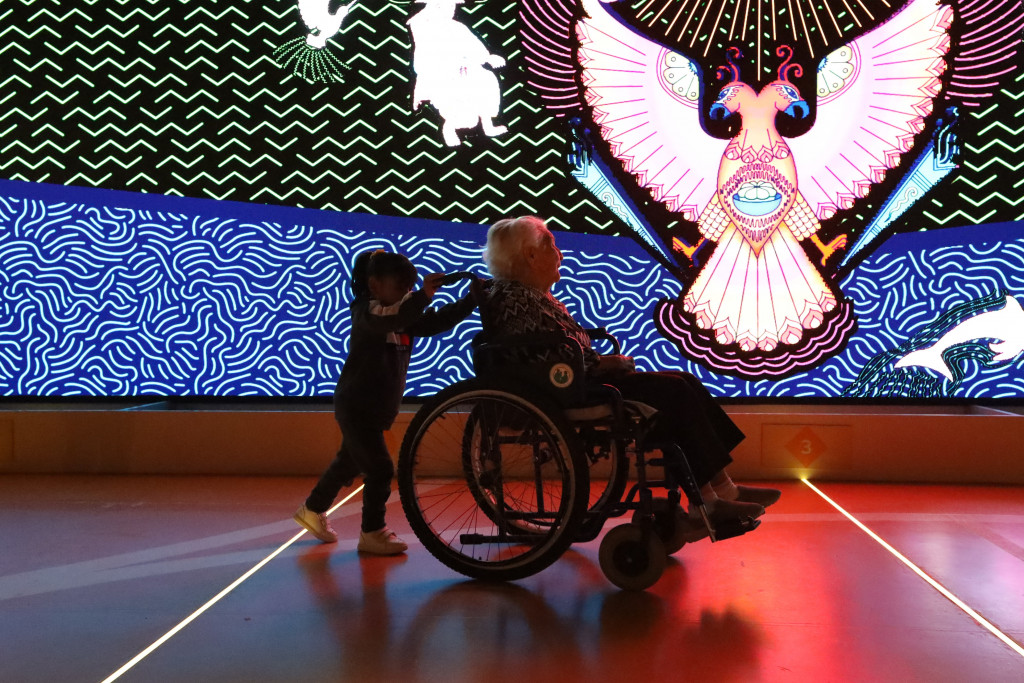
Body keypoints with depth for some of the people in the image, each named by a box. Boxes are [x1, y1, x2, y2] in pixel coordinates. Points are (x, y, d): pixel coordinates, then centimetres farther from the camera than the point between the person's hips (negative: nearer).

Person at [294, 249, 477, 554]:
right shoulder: (365, 311, -19)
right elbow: (387, 319, -41)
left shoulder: (404, 316, 5)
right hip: (356, 406, -9)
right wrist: (423, 296, -54)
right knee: (380, 469, -7)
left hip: (376, 408, 9)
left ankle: (313, 510, 39)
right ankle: (372, 533, 7)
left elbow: (436, 322, -1)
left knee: (349, 463, 21)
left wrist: (472, 299, -10)